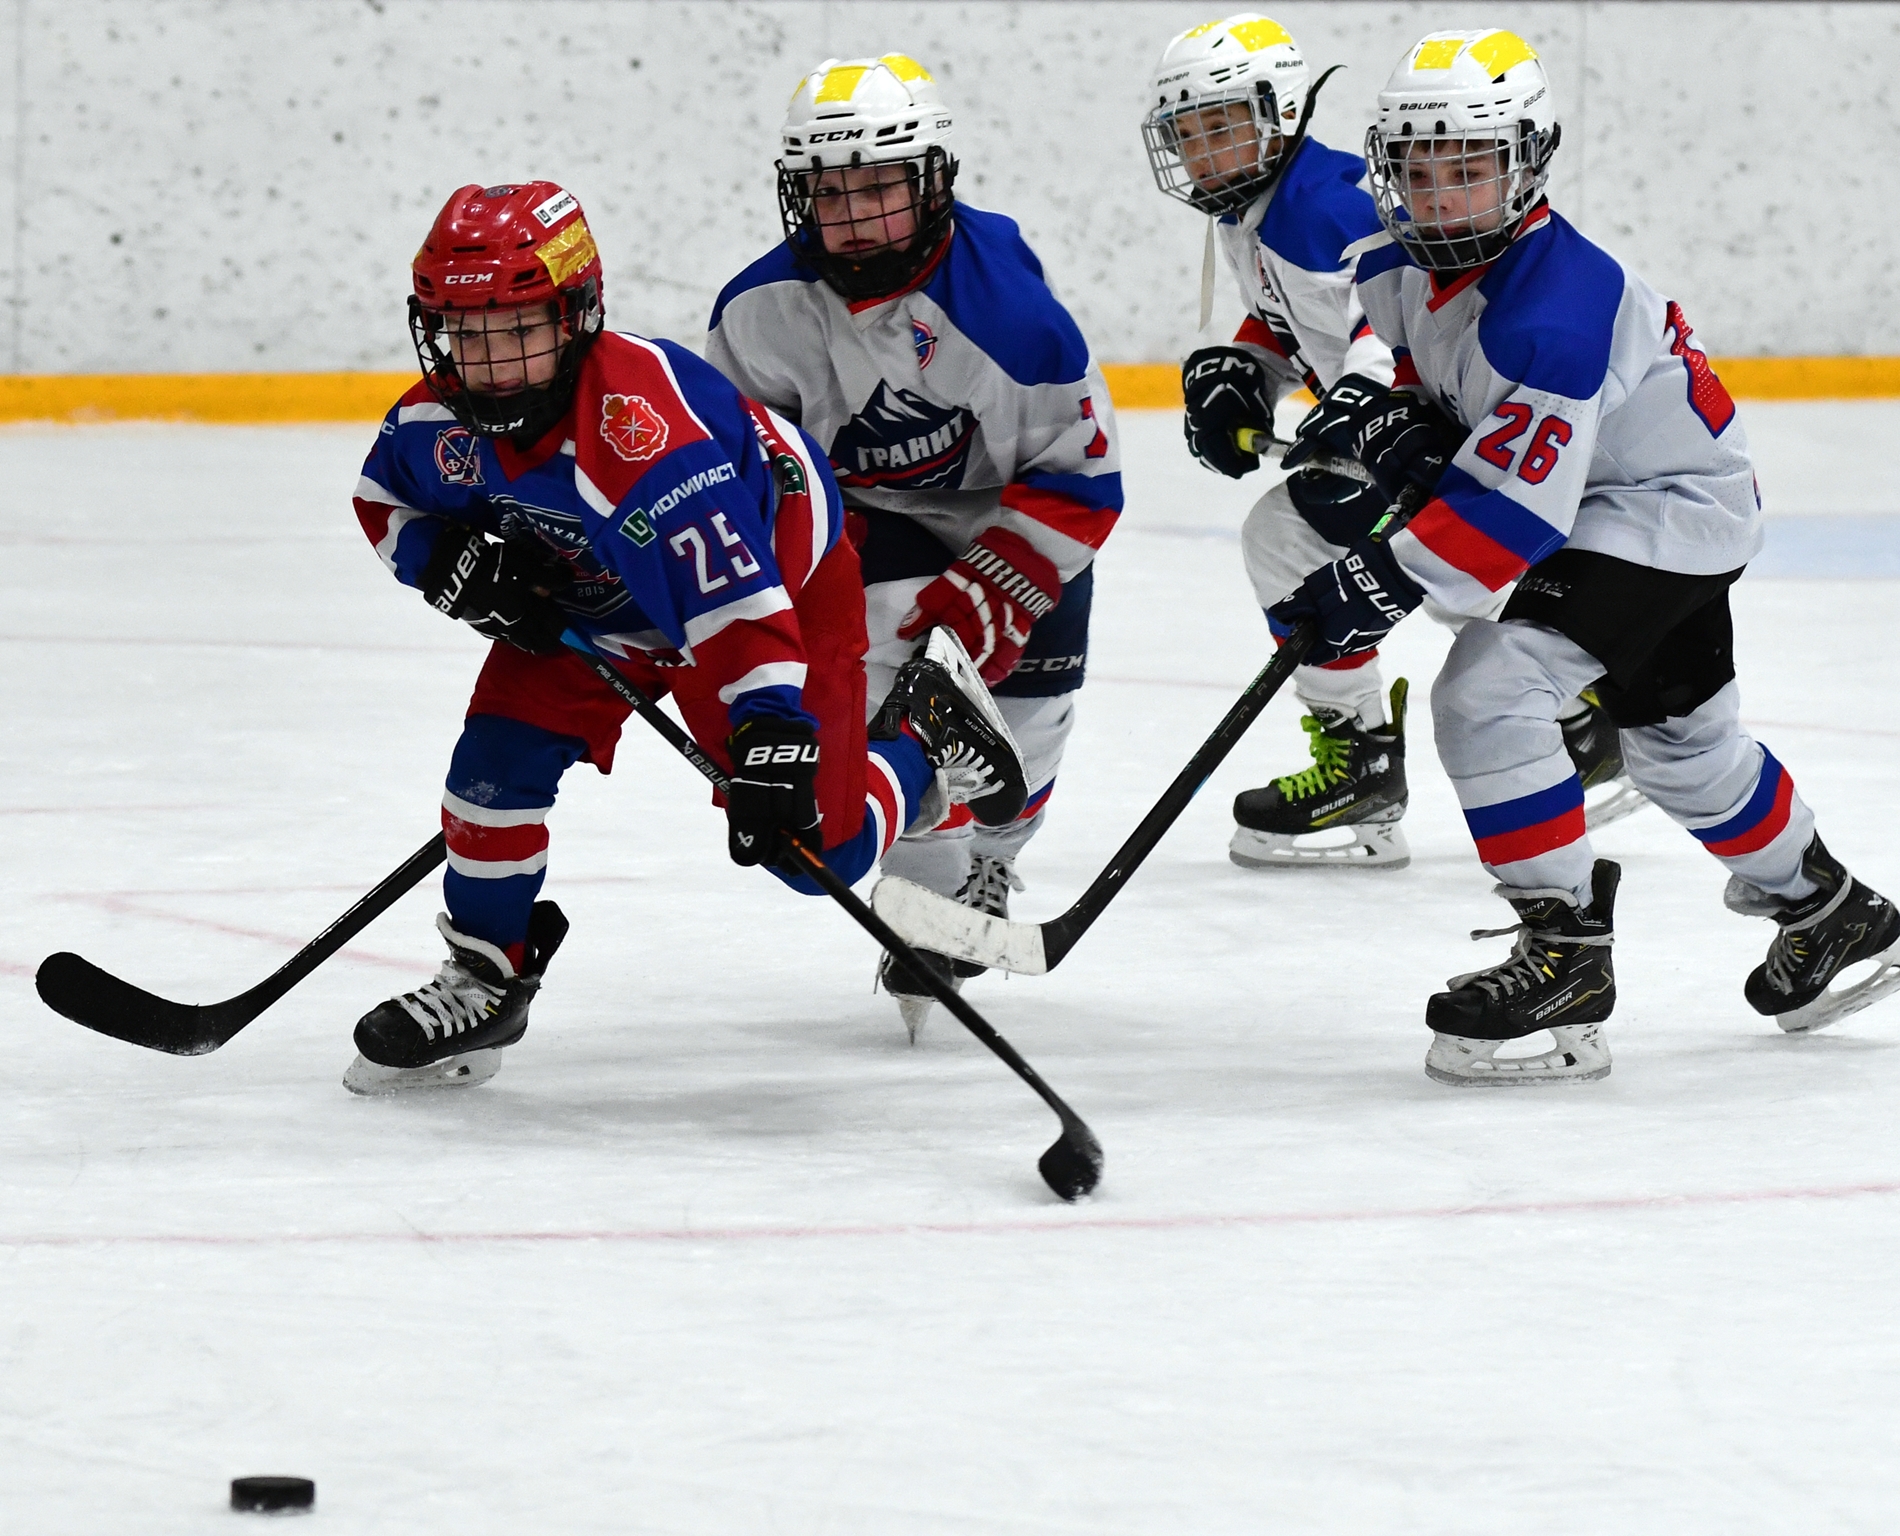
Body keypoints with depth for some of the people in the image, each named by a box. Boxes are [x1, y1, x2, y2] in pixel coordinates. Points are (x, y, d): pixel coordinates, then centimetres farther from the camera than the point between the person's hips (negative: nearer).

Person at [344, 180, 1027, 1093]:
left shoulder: (640, 429, -43)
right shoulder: (441, 416, -19)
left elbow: (734, 593, -47)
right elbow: (385, 500, 3)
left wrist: (773, 734, -54)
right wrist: (459, 564, -18)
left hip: (780, 572, -6)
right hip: (588, 598, 6)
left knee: (820, 846, -7)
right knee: (502, 752, -11)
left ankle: (925, 730, 24)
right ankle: (483, 981, 7)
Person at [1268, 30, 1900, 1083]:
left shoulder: (1556, 307, -34)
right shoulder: (1403, 256, -8)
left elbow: (1516, 510, -37)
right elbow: (1445, 368, 12)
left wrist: (1385, 580, -39)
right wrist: (1392, 414, -10)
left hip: (1667, 508, -10)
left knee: (1489, 692, -23)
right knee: (1678, 739, 24)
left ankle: (1566, 957, -16)